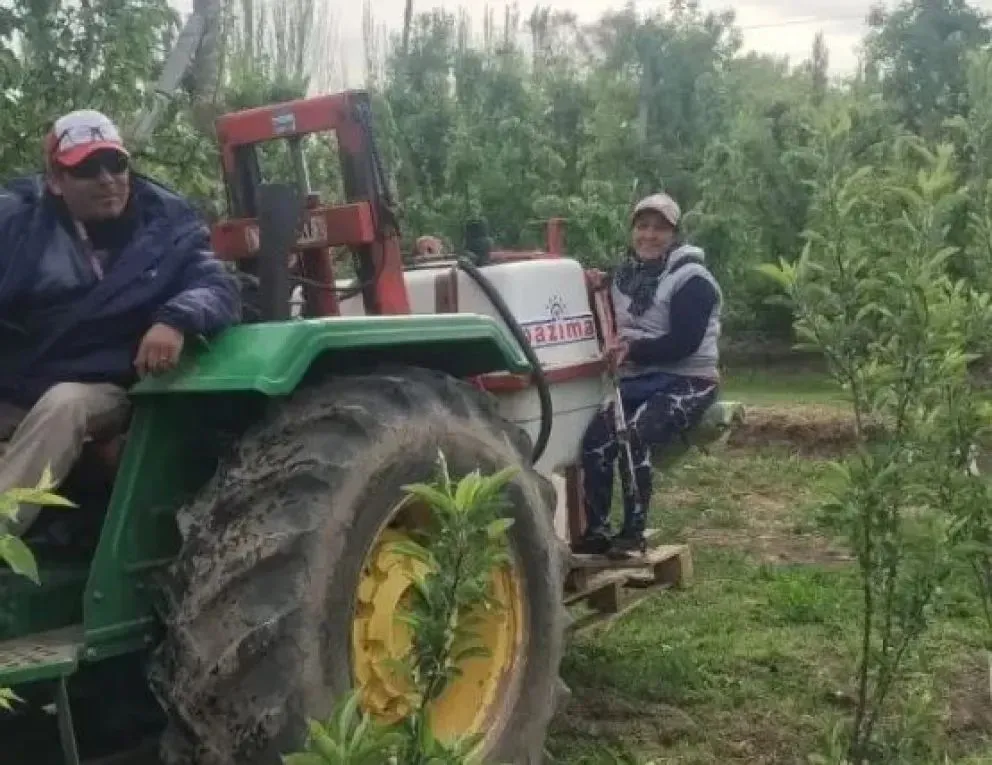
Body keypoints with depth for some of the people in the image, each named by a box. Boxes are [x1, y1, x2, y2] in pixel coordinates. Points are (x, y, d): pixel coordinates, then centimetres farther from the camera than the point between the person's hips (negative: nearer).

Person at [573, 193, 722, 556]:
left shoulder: (691, 279, -11)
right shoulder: (627, 274, 13)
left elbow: (685, 342, -21)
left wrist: (633, 350, -25)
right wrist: (602, 290, 4)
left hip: (686, 381, -7)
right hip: (638, 380, 7)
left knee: (633, 437, -29)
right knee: (596, 436, -15)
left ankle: (633, 532, -19)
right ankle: (596, 530, -7)